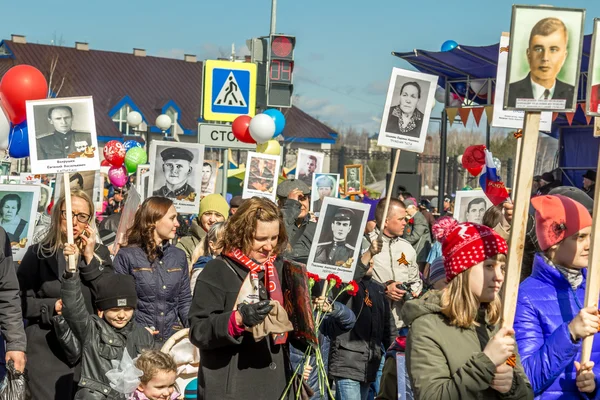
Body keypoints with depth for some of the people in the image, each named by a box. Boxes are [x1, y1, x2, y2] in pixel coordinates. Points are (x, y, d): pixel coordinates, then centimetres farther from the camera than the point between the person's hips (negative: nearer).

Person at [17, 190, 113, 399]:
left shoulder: (100, 253, 7)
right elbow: (19, 300, 0)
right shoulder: (38, 253, 1)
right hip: (48, 351, -2)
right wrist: (52, 307, -14)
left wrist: (90, 259, -8)